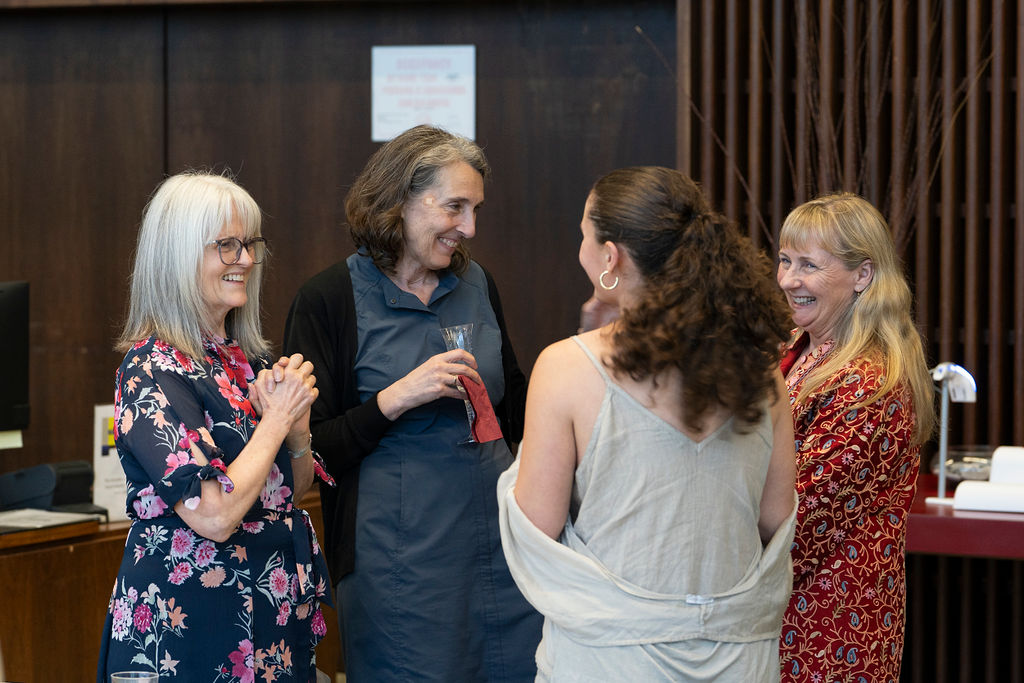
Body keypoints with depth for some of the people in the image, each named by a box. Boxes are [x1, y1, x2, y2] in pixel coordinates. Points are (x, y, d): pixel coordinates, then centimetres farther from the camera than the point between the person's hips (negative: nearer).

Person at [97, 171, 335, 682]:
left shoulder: (247, 360, 8)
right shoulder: (155, 371, -16)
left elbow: (293, 489, 16)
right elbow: (214, 516, -25)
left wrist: (297, 428, -4)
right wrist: (278, 418, -15)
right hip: (188, 624, -8)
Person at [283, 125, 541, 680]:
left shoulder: (476, 286, 10)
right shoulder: (330, 300, -7)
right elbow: (310, 450, -9)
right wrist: (396, 399, -21)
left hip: (498, 537, 6)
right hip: (401, 563, -5)